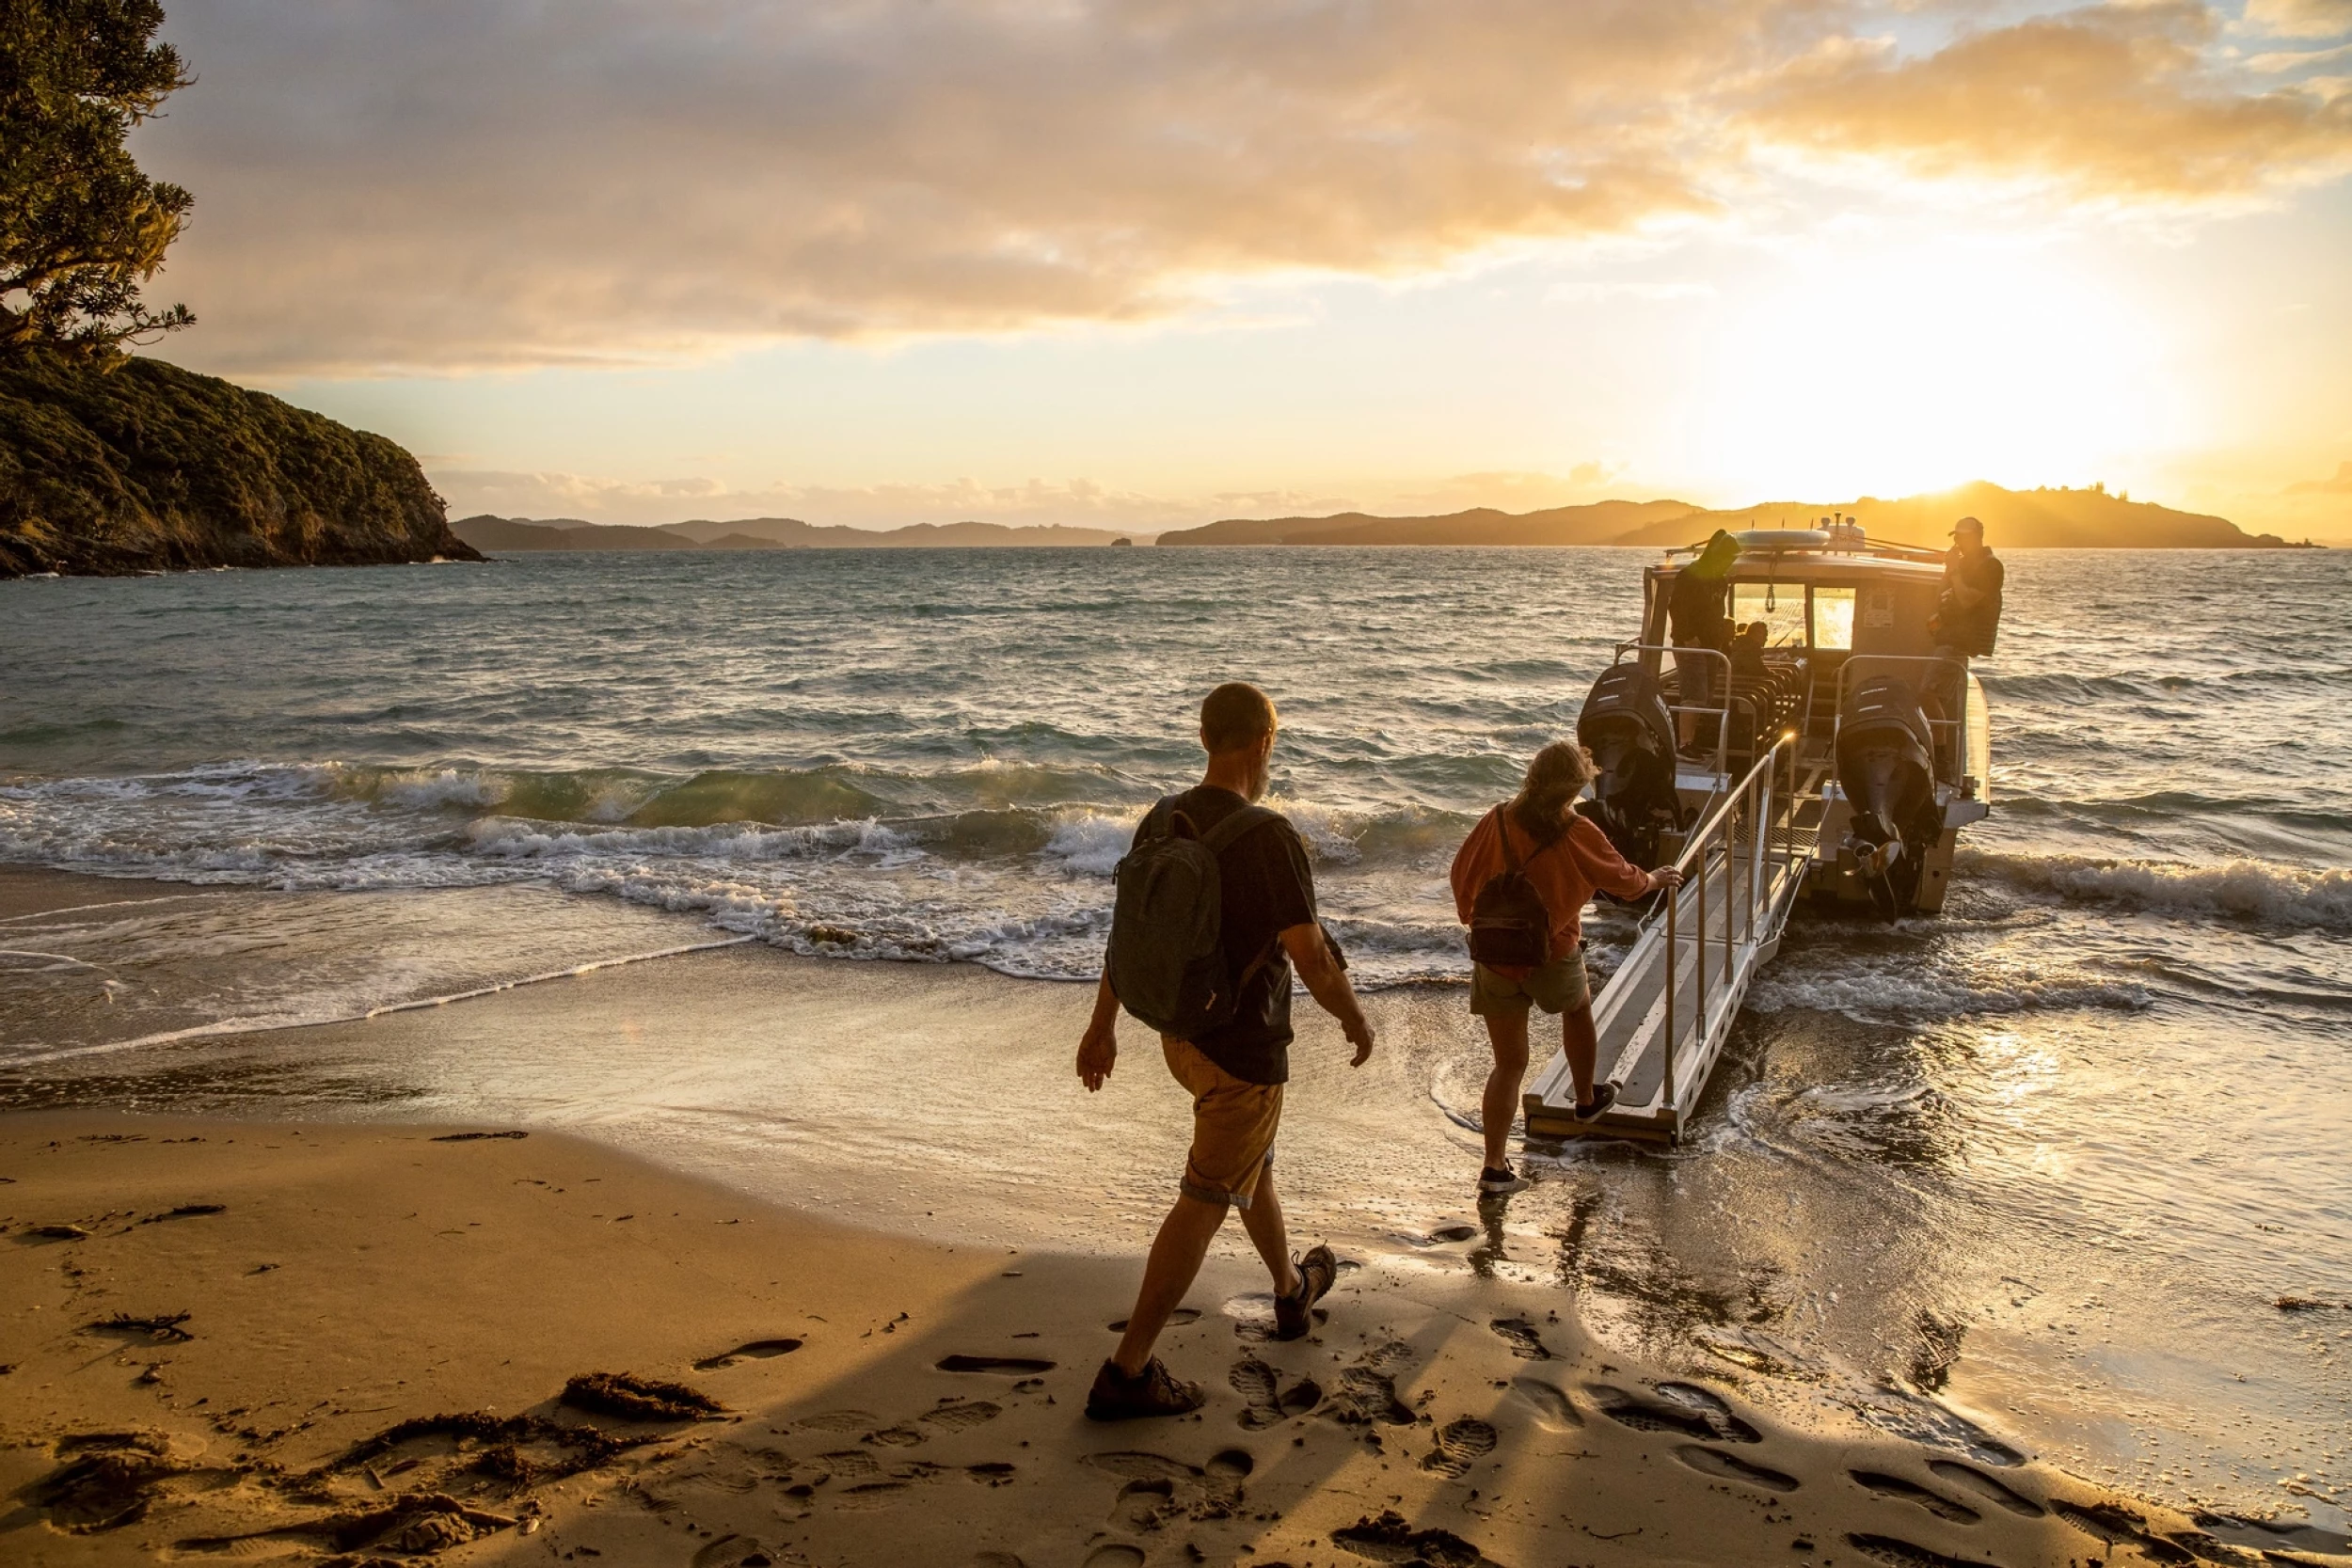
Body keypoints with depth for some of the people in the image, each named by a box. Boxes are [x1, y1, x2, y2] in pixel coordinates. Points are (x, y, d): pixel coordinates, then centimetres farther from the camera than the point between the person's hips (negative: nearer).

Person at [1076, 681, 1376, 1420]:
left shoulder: (1162, 821, -3)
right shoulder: (1269, 837, -25)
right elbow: (1313, 958, -24)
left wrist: (1102, 1026, 16)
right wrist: (1356, 1021, -5)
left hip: (1182, 1034, 8)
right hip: (1244, 1052, -8)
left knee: (1251, 1166, 28)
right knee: (1205, 1204, 2)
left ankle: (1293, 1290, 50)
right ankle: (1127, 1372, 6)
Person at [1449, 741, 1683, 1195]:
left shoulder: (1497, 822, -9)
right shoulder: (1578, 834, -15)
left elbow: (1461, 873, 3)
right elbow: (1623, 881, 0)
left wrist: (1475, 920, 20)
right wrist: (1657, 879, 22)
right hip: (1554, 955, -2)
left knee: (1509, 1064, 11)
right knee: (1578, 1009, 33)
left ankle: (1495, 1167, 7)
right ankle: (1587, 1099, 50)